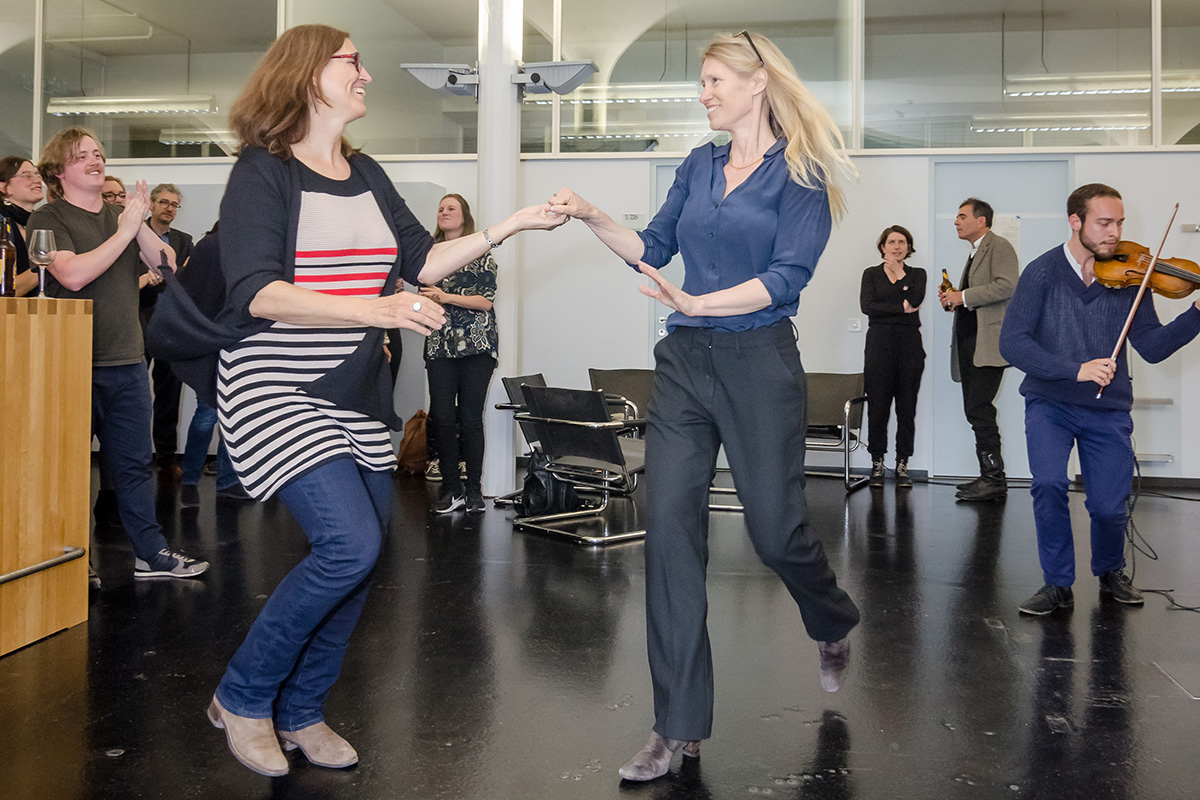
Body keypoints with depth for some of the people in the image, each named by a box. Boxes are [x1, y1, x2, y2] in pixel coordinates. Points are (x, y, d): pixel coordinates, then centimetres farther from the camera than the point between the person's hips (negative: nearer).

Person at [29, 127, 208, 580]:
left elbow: (166, 266, 3)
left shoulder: (120, 217, 15)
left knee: (133, 464, 10)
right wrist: (125, 231, -16)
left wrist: (140, 224, -12)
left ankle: (151, 553, 17)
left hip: (126, 361, 5)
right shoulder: (49, 219, -3)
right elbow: (73, 275, -20)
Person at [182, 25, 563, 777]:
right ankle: (243, 699, 4)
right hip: (278, 395, -7)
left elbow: (423, 261, 13)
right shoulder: (263, 171, -9)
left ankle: (302, 714, 28)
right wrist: (373, 310, -31)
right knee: (350, 545, -19)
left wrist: (511, 225, 4)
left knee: (357, 560, 8)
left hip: (359, 397, 7)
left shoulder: (368, 175, 11)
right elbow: (256, 293, -20)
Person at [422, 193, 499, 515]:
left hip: (476, 345, -3)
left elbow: (486, 300, -6)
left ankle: (474, 490, 6)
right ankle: (450, 490, 6)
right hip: (439, 346, 3)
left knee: (470, 418, -4)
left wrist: (447, 297, -14)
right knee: (443, 418, -3)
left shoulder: (480, 253, 3)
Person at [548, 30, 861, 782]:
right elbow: (652, 249, 17)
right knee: (670, 527, -5)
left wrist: (698, 303, -22)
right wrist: (592, 216, 4)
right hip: (685, 362, 5)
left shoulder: (799, 172, -3)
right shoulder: (698, 167, 13)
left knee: (775, 526, 3)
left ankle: (836, 625, 40)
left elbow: (786, 277, -13)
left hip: (758, 362, -5)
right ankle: (678, 727, 3)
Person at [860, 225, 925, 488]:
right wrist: (902, 308, -9)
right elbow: (867, 306, -5)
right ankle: (877, 464, 5)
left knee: (907, 407, -1)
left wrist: (899, 272, -2)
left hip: (909, 344, 1)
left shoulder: (917, 274, 14)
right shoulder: (871, 274, 11)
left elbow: (916, 299, -7)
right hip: (880, 343, -1)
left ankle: (902, 465, 6)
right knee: (877, 406, -4)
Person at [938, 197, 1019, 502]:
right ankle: (989, 477, 13)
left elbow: (1008, 285, -19)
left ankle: (994, 479, -10)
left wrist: (964, 296, -16)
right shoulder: (975, 253, 25)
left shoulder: (999, 246, -4)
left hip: (988, 342, -10)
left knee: (979, 409, -14)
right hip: (969, 341, 10)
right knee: (975, 410, 9)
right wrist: (953, 300, 11)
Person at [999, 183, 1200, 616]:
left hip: (1108, 409, 2)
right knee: (1048, 484, -22)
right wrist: (1075, 369, -25)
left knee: (1110, 506, -2)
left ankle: (1110, 572, 31)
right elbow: (1012, 343, -15)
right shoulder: (1043, 272, -7)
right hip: (1050, 402, -2)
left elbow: (1152, 346, -3)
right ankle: (1058, 584, -2)